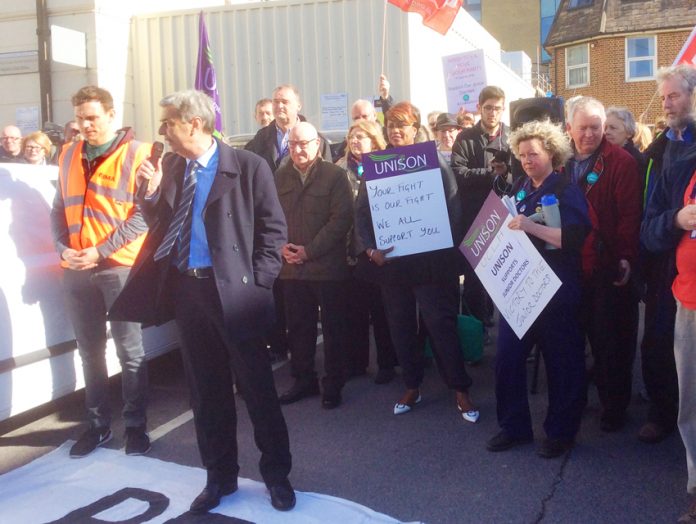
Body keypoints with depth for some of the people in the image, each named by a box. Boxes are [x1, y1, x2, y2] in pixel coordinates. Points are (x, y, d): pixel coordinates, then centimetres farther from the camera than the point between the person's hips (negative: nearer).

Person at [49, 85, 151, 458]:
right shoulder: (69, 155, 12)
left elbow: (145, 212, -10)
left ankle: (136, 425, 16)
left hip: (120, 265, -5)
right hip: (77, 267, 5)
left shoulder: (136, 153, -4)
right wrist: (62, 247, -3)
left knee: (130, 351, 3)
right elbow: (60, 208, 15)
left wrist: (102, 250, -15)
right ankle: (97, 424, 24)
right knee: (90, 351, 11)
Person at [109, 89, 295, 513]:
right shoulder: (170, 167, 8)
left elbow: (273, 228, -5)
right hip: (186, 288, 5)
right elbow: (162, 227, 13)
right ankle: (220, 475, 28)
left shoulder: (248, 166, -7)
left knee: (258, 387, 5)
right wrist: (152, 193, -4)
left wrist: (256, 281, -11)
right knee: (207, 391, 14)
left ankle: (277, 473, 23)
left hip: (233, 290, -5)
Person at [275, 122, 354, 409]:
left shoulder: (334, 175, -3)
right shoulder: (280, 177, 10)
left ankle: (333, 384, 17)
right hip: (291, 267, 4)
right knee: (298, 328, 11)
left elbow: (341, 219, -10)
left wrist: (310, 250, -14)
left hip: (327, 265, -4)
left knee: (334, 328, 5)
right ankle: (303, 380, 25)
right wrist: (281, 246, -7)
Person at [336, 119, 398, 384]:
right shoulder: (342, 169, 8)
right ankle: (356, 360, 20)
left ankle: (387, 363, 16)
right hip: (351, 248, 3)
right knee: (354, 307, 7)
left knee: (380, 308, 5)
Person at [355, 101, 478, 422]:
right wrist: (370, 248, -10)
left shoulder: (433, 162, -2)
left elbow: (453, 209, -6)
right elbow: (361, 212, 5)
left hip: (430, 261, -3)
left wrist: (450, 257, -15)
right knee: (401, 326, 12)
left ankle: (460, 391, 10)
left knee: (441, 324, -1)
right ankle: (412, 387, 27)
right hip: (389, 261, 4)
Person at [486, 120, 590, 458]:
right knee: (507, 358, 3)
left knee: (561, 361, 6)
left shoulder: (566, 190, -7)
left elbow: (575, 237, -21)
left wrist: (532, 227, -28)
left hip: (556, 290, -6)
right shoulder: (520, 188, 11)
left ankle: (561, 432, 22)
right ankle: (513, 427, 20)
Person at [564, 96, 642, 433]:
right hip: (574, 265, 4)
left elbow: (629, 214, -12)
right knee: (591, 334, 15)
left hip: (609, 266, -4)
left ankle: (615, 405, 18)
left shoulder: (621, 162, -7)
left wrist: (627, 257, -18)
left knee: (612, 340, 4)